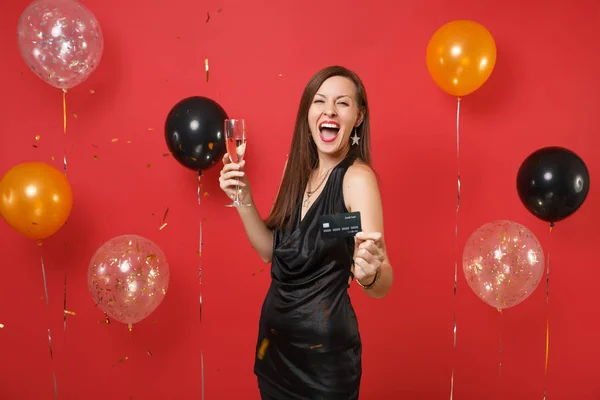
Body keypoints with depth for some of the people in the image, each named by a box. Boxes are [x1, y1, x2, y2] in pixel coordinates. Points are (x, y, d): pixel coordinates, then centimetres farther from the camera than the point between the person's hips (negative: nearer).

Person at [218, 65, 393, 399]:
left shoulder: (357, 177, -18)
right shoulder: (298, 168, 1)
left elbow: (381, 287, -25)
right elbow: (270, 250, 5)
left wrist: (369, 273, -47)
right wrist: (243, 199, -8)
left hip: (325, 345, -6)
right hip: (275, 335, 6)